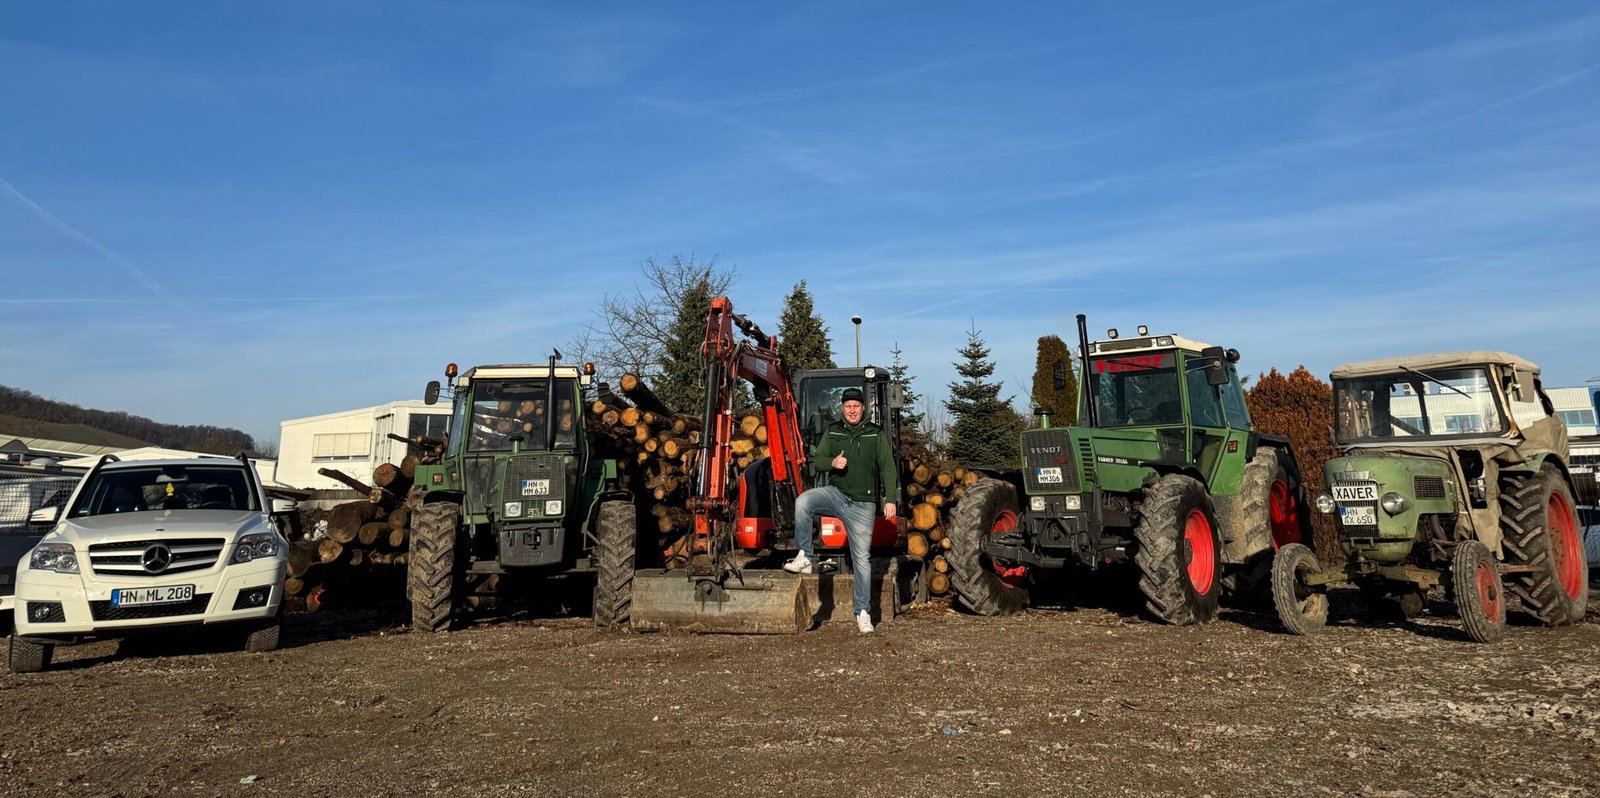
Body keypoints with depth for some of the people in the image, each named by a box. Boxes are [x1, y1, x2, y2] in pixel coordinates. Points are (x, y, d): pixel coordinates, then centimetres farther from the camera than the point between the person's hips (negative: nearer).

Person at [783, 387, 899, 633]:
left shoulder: (876, 434, 4)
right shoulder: (832, 432, 9)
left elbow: (888, 468, 2)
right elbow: (816, 458, 9)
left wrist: (890, 499, -7)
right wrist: (832, 462, -14)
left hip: (862, 504, -1)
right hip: (836, 493, 2)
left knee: (861, 558, 1)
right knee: (803, 501, -29)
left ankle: (862, 611, 12)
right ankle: (806, 557, -19)